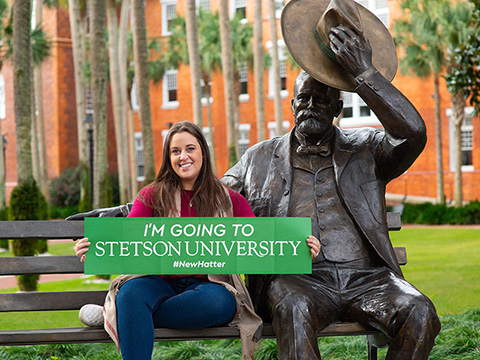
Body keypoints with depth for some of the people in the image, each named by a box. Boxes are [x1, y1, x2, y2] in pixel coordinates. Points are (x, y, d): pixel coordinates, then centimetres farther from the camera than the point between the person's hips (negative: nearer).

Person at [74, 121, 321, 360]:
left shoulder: (230, 201, 13)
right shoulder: (151, 196, 12)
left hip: (209, 286, 0)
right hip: (161, 283, 0)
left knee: (217, 301, -35)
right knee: (132, 291, -34)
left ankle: (115, 316, -24)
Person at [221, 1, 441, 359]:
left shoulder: (366, 149, 16)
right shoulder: (261, 158, 21)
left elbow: (413, 132, -3)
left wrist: (363, 73, -7)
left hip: (366, 278, 1)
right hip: (298, 279, 0)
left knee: (420, 314, -30)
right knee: (295, 310, -38)